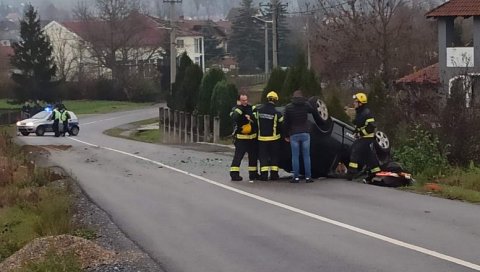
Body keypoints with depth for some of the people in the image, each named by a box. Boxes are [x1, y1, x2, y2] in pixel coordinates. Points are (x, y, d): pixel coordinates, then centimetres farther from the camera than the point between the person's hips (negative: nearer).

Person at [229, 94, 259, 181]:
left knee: (253, 156, 11)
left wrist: (251, 118, -13)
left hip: (252, 137, 5)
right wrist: (239, 107, -23)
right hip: (241, 138, -5)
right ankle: (234, 174, -12)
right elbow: (235, 118, -26)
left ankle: (253, 174, 22)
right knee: (238, 155, -11)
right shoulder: (235, 109, -5)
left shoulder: (251, 108, 10)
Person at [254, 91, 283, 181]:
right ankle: (274, 174, 8)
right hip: (274, 138, -1)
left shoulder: (258, 110, -4)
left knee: (263, 156, 6)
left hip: (262, 137, 1)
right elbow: (281, 124, -6)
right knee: (274, 156, 10)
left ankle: (264, 174, -1)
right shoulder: (276, 113, -12)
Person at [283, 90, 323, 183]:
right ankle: (308, 177, 1)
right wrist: (320, 122, 33)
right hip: (305, 133, 1)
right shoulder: (306, 105, 2)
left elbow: (286, 123, 1)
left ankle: (296, 177, -1)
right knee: (306, 156, 4)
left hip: (294, 134, -1)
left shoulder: (288, 107, 0)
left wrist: (287, 135, 8)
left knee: (295, 156, 2)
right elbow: (315, 112, 15)